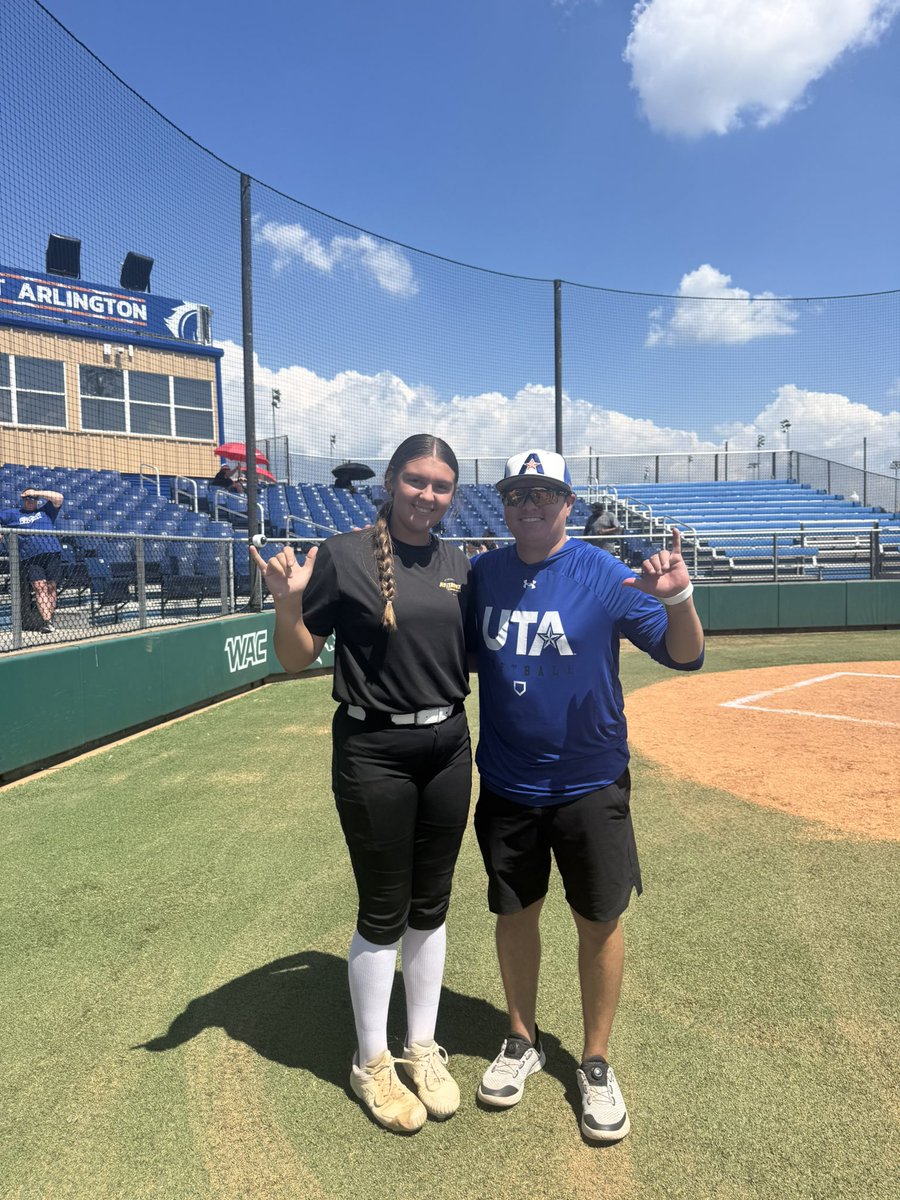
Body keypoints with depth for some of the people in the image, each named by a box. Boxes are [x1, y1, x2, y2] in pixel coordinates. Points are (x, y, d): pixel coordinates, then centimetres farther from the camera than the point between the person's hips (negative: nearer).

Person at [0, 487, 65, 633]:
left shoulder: (45, 511, 23)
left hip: (52, 553, 1)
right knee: (40, 587, -14)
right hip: (30, 557, -1)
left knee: (51, 587, -4)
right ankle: (46, 622, -20)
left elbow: (59, 498, 13)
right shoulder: (14, 514, 23)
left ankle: (48, 619, 1)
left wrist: (37, 492, 8)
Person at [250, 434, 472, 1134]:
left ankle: (422, 1048, 37)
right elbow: (297, 659, -5)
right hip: (374, 753, -5)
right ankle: (372, 1064, 30)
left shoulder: (460, 567, 6)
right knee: (384, 913, 7)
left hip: (449, 747, 5)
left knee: (430, 906, 16)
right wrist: (289, 602, -23)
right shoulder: (343, 556, -8)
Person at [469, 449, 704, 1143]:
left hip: (590, 785, -2)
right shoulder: (481, 576, -1)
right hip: (506, 785, 3)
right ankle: (523, 1040, 39)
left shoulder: (606, 577, -11)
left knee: (599, 922, 8)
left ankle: (597, 1063, 31)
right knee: (515, 912, 15)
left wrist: (679, 598, -32)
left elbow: (685, 656, -12)